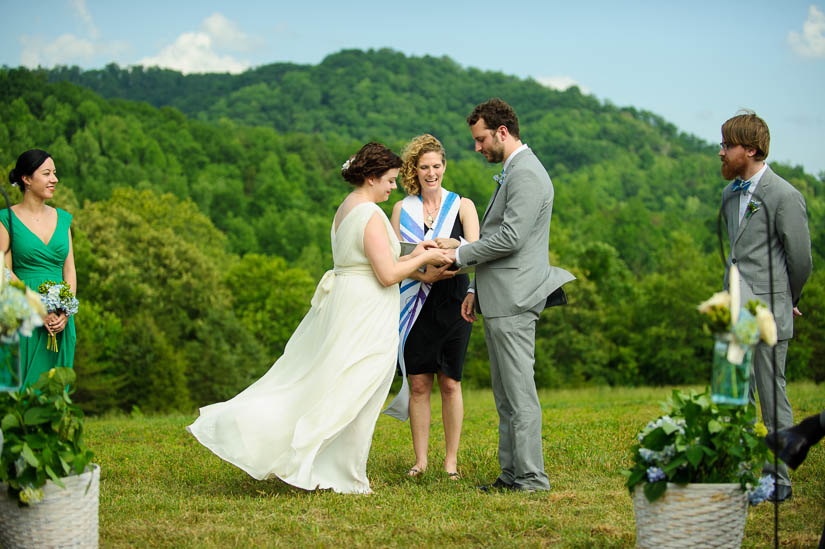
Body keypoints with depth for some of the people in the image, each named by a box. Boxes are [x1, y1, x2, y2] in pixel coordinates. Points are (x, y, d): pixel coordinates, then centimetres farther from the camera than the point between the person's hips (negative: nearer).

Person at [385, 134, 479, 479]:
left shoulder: (462, 205, 4)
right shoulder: (403, 209, 8)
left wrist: (453, 245, -30)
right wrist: (426, 275, -17)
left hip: (452, 302, -1)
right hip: (416, 304, 1)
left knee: (450, 383, 0)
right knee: (419, 384, 1)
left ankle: (451, 460, 7)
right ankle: (420, 460, 8)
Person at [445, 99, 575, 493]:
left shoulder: (526, 174, -14)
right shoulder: (512, 173, 20)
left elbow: (510, 238, -22)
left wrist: (460, 254, -11)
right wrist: (475, 290, 21)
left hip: (514, 301, -11)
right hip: (500, 299, 11)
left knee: (519, 391, -8)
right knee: (505, 392, 12)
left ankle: (531, 478, -5)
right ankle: (512, 474, 17)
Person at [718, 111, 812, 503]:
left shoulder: (784, 197, -11)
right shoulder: (731, 195, 14)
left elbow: (801, 261, -6)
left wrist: (785, 302, 8)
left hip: (767, 313, -8)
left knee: (773, 397, 0)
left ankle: (779, 481, 10)